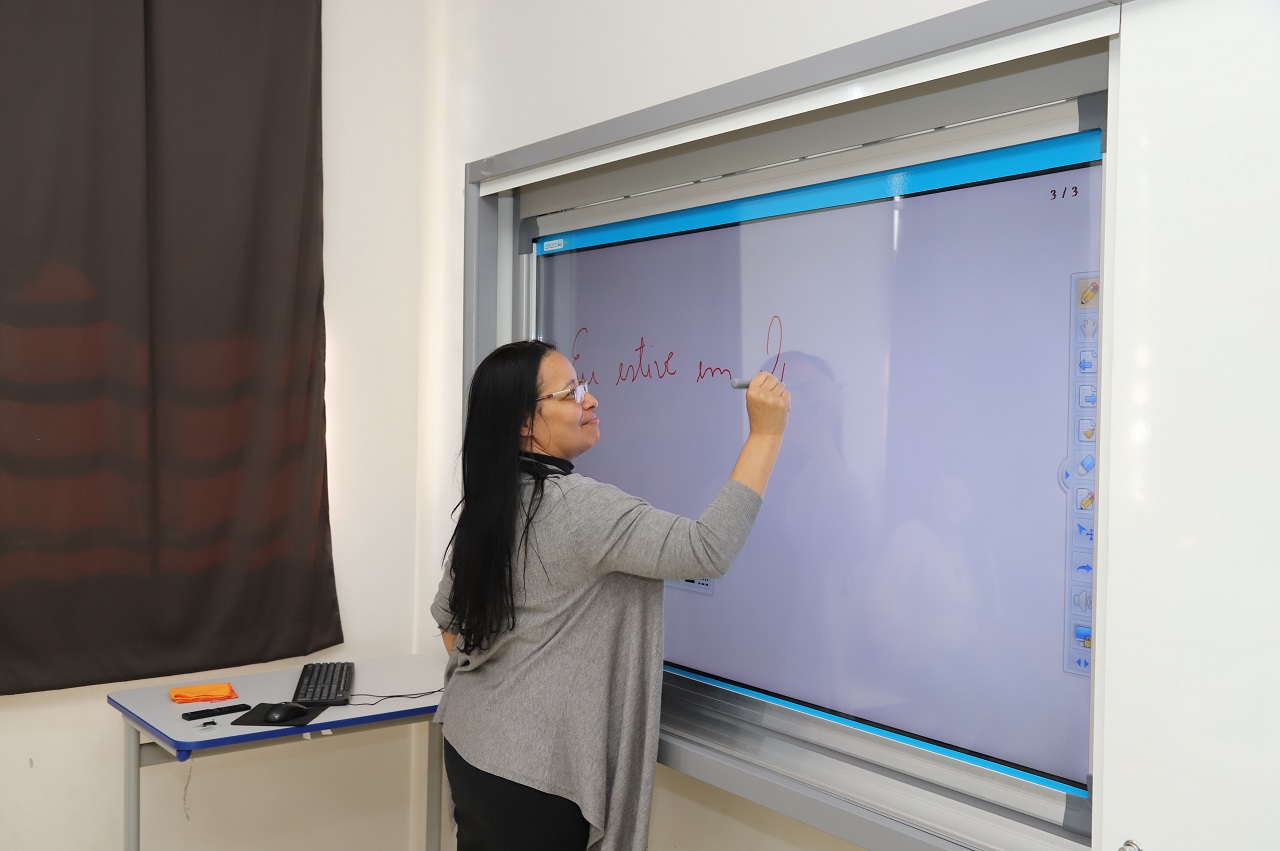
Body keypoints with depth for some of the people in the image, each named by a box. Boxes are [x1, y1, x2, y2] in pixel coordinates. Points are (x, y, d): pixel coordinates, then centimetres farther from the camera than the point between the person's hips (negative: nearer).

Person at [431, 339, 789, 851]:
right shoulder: (573, 506, -23)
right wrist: (766, 434, -25)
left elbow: (447, 614, 14)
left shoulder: (487, 502, 4)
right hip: (531, 772, -8)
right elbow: (707, 550, -30)